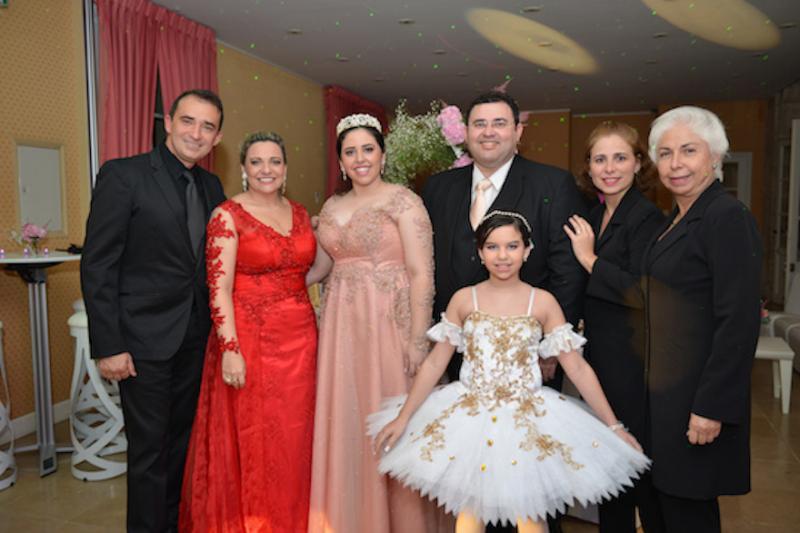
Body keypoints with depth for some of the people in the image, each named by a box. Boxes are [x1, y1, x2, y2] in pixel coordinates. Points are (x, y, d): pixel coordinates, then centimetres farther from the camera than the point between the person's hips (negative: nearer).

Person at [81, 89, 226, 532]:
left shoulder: (212, 187, 7)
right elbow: (97, 265, -13)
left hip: (196, 339, 6)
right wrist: (108, 346, -16)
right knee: (149, 449, 5)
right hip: (144, 339, -6)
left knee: (181, 439, 19)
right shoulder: (123, 175, -11)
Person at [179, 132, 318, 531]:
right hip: (249, 337, -5)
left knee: (293, 438, 13)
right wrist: (230, 349, -18)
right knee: (249, 438, 5)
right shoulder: (228, 215, -6)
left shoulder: (299, 213, 10)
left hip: (299, 339, 5)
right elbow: (219, 287, -12)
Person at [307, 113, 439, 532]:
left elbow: (421, 274, -12)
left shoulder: (403, 201, -6)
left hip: (388, 324, -5)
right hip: (341, 327, 6)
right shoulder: (331, 207, 12)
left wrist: (418, 341, -17)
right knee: (344, 423, 11)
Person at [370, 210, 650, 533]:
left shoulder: (543, 302, -3)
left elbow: (577, 368, -2)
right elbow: (435, 363, -1)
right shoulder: (463, 299, -2)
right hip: (469, 418, 1)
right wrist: (403, 418, -4)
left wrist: (613, 426, -3)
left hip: (528, 422, 0)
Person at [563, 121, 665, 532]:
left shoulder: (647, 218, -15)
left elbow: (644, 292, -24)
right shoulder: (593, 218, 9)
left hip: (632, 362, -8)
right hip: (599, 357, 8)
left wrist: (589, 259, -19)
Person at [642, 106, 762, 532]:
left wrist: (711, 406, -21)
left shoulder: (727, 217, -16)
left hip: (698, 392, -8)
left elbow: (739, 322, -21)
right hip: (666, 386, 8)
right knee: (669, 498, 19)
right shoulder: (676, 220, 11)